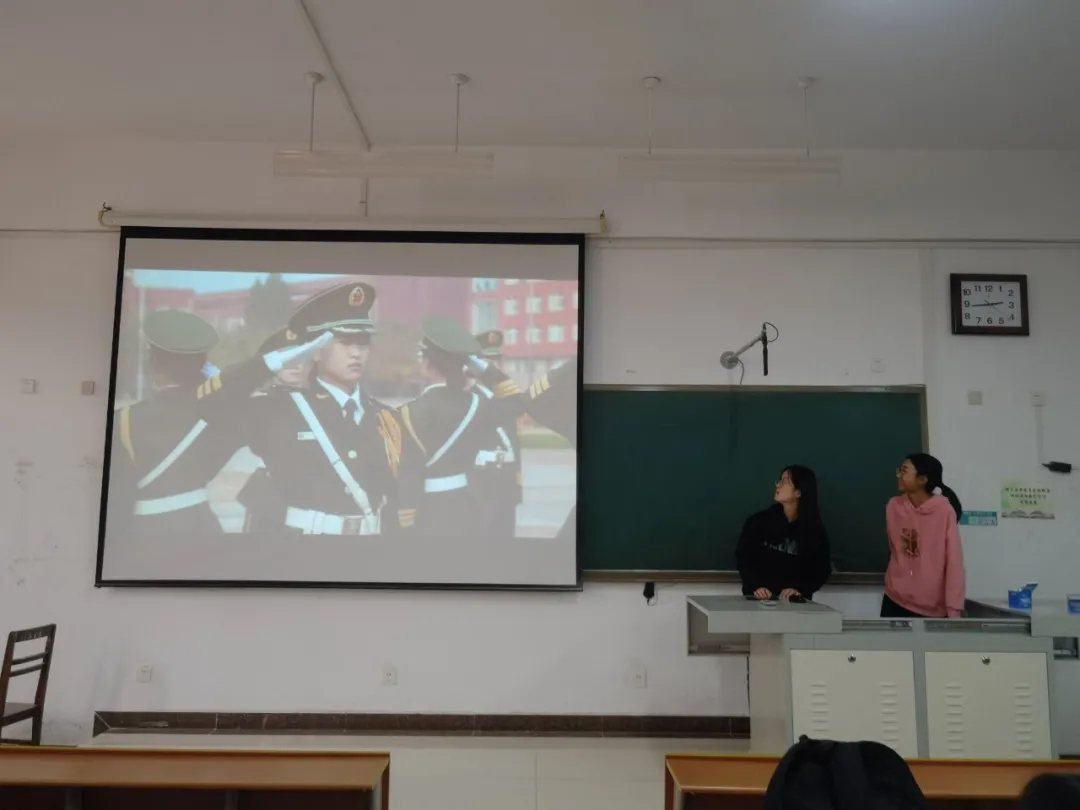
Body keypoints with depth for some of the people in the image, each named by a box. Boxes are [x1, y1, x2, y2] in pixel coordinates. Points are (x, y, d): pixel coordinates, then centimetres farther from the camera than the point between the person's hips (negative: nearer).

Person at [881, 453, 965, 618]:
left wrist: (954, 609, -19)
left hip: (931, 608, -4)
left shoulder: (944, 511, -13)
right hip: (894, 601, 4)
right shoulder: (894, 507, 1)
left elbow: (954, 563, -15)